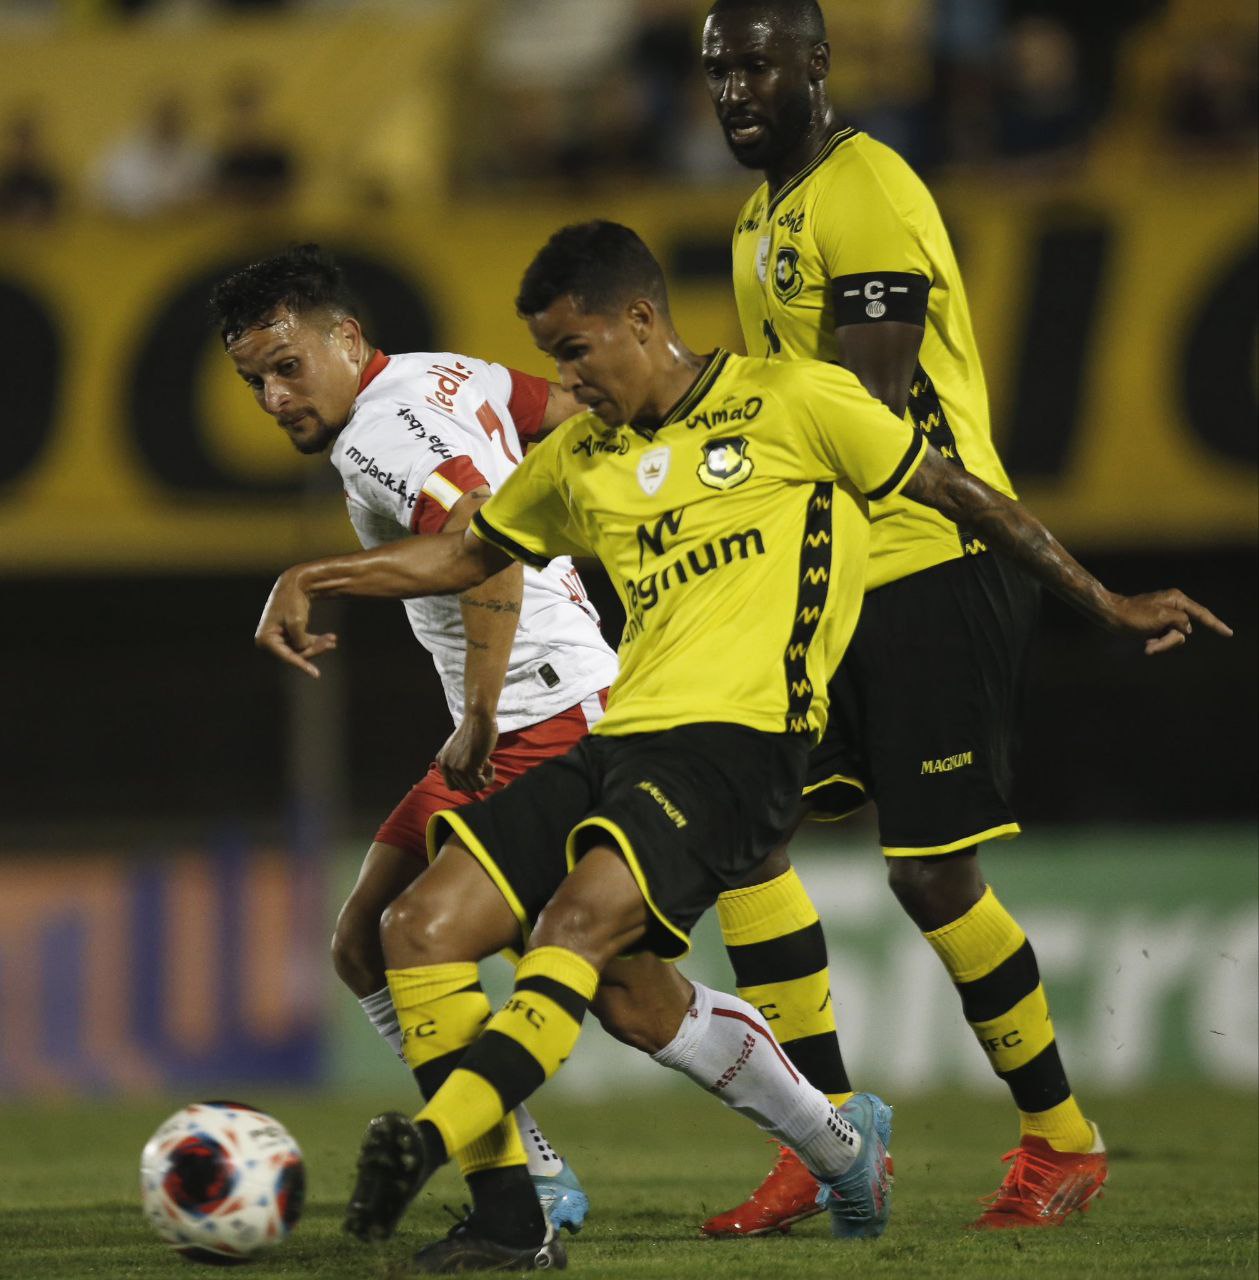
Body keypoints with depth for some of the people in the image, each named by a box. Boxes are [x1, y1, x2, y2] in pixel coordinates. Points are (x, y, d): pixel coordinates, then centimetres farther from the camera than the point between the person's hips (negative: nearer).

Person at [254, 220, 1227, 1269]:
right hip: (618, 741, 7)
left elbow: (957, 495, 9)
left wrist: (1106, 605, 11)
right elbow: (467, 555, 33)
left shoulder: (789, 400, 5)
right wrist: (313, 580, 18)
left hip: (736, 740, -7)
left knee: (581, 920, -32)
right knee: (421, 934, -11)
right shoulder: (580, 460, 22)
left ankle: (428, 1146, -50)